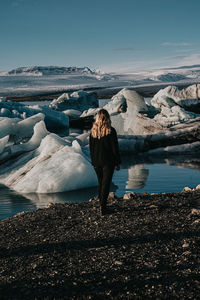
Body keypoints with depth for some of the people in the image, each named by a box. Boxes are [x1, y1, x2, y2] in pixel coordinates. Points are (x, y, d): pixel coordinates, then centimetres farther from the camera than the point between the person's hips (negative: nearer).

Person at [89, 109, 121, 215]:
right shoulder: (110, 131, -12)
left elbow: (91, 148, 7)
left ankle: (101, 205, 24)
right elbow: (115, 148, -9)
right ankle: (103, 207, -5)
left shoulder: (93, 131, 1)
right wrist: (118, 162, 0)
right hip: (108, 161, -4)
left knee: (100, 183, 17)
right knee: (106, 184, -1)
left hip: (97, 161, 4)